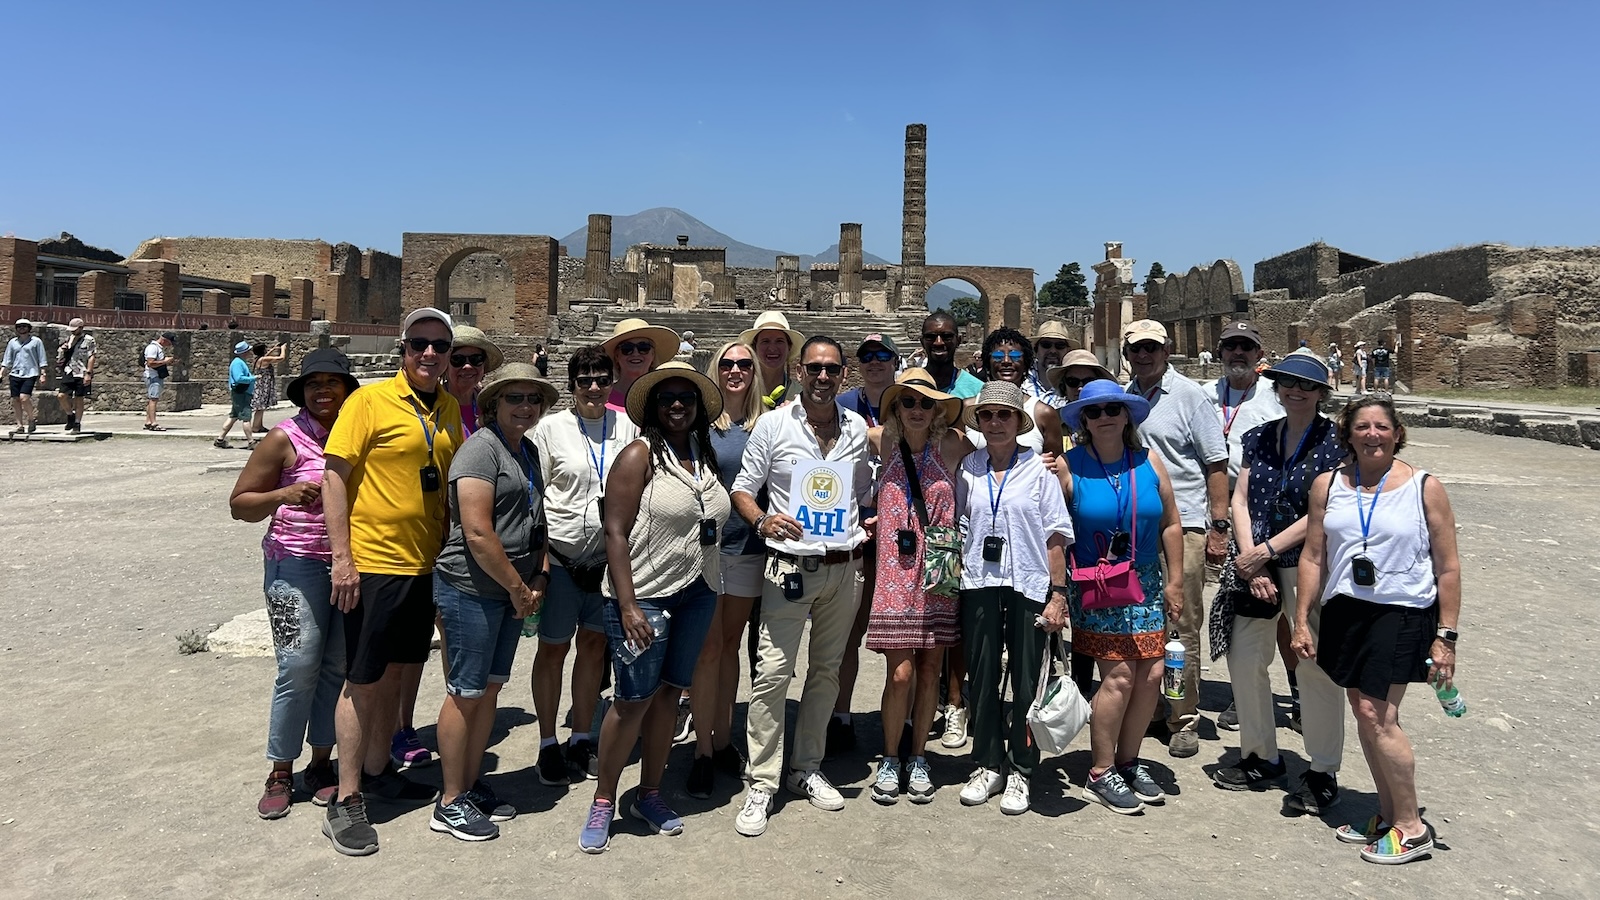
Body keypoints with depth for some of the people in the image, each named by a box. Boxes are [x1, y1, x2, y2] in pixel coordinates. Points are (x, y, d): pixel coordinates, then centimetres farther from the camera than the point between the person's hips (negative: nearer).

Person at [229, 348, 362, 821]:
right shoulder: (285, 438, -3)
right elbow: (240, 504, 0)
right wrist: (284, 495, -18)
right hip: (298, 564, -4)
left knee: (339, 666, 6)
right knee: (299, 668, -7)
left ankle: (321, 764, 21)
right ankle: (281, 773, 10)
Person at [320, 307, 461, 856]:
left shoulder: (449, 410, 8)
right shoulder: (370, 401, -10)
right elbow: (335, 476, -11)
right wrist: (342, 557, -15)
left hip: (424, 564, 6)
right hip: (372, 563, -6)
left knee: (395, 672, 18)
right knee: (362, 681, 2)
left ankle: (377, 770, 34)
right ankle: (347, 802, 13)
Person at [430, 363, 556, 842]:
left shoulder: (528, 451, 14)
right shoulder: (481, 448, -13)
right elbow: (478, 534, -20)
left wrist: (538, 579, 7)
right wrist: (517, 589, -13)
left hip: (513, 590, 9)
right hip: (472, 589, -8)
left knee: (490, 688, 15)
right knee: (465, 692, 0)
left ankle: (472, 784, 28)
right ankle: (450, 802, 12)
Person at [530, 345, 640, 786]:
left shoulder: (626, 426, 4)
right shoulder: (551, 427, -1)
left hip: (609, 554, 3)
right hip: (561, 552, -2)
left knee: (594, 645, 11)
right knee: (553, 648, 6)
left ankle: (580, 740, 26)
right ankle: (548, 744, 19)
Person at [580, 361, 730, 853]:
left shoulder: (707, 456, 9)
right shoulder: (640, 456, -8)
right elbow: (616, 531, -12)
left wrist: (712, 592, 13)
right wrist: (627, 605, -18)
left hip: (697, 594, 6)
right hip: (645, 596, -6)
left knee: (668, 692, 12)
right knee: (634, 699, -2)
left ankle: (650, 793, 27)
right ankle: (602, 802, 15)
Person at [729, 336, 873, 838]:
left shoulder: (858, 428, 8)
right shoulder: (773, 425, -2)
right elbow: (742, 489, -1)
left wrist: (870, 525, 1)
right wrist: (762, 520, -20)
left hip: (844, 567, 4)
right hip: (791, 566, -4)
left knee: (827, 669, 12)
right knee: (773, 672, -7)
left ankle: (806, 768, 27)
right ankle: (762, 785, 3)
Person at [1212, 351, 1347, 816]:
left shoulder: (1335, 441, -5)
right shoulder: (1259, 438, 10)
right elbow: (1240, 501, 4)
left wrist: (1266, 551, -14)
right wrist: (1250, 561, -7)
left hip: (1310, 565, -5)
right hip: (1255, 564, 5)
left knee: (1314, 667, 0)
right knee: (1243, 659, 8)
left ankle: (1323, 772, 16)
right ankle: (1261, 758, 26)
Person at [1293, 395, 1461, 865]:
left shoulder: (1425, 488, -3)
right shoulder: (1327, 485, 6)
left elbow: (1448, 568, -2)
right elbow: (1313, 557, 8)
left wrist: (1446, 636, -6)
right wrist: (1303, 620, 5)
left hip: (1402, 613, -4)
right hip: (1344, 611, 4)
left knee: (1376, 714, -9)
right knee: (1364, 713, 10)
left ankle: (1411, 826, 7)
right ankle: (1387, 815, 25)